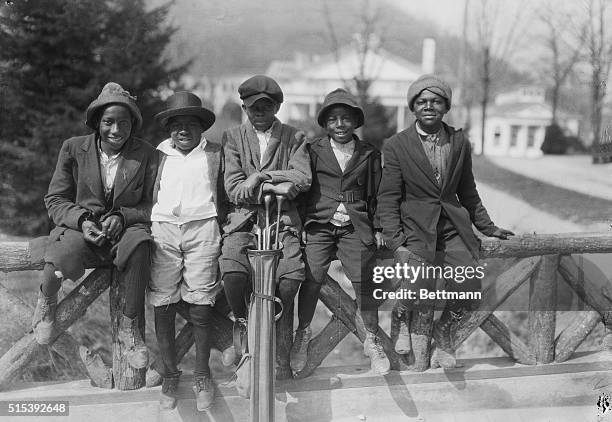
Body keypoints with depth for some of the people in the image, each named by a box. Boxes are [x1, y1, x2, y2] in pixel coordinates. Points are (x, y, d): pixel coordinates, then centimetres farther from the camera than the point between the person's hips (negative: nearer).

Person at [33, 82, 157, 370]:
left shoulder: (145, 154, 2)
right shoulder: (73, 149, 3)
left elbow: (151, 206, 4)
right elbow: (55, 200, 5)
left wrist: (122, 217, -15)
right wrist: (82, 220, -14)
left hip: (126, 227, 0)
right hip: (79, 226, 0)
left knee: (139, 244, -36)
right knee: (65, 255, -35)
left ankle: (129, 325, -13)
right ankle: (47, 299, 6)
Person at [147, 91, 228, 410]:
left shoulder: (214, 154, 16)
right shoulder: (159, 155, 18)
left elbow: (224, 197, 16)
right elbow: (148, 196, 18)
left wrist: (218, 224, 3)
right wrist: (149, 226, 5)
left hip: (202, 227, -1)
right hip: (163, 228, 1)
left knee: (200, 307, -7)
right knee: (163, 306, -3)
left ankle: (202, 376, 7)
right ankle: (170, 375, 10)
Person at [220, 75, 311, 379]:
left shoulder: (293, 138, 14)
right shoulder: (233, 137, 13)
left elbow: (303, 178, -3)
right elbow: (233, 188, 1)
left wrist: (259, 178, -12)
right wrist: (273, 186, -12)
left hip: (282, 220, 0)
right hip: (244, 220, 0)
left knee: (289, 280, -22)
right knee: (232, 272, -27)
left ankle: (281, 358, -3)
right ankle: (245, 330, 4)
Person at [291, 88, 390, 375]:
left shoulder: (369, 155, 12)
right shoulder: (313, 151, 9)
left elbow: (377, 195, 16)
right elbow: (301, 189, 8)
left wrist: (379, 229, 9)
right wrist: (300, 224, 0)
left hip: (354, 227, 1)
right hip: (318, 225, 0)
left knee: (363, 280, -6)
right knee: (313, 277, -13)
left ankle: (372, 341, 12)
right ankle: (302, 334, 7)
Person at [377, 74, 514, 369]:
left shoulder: (460, 142, 8)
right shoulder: (396, 146, -3)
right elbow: (388, 199, -4)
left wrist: (487, 227, 18)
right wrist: (396, 243, -13)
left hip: (453, 229, 3)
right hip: (415, 229, -3)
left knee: (469, 289, -13)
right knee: (419, 293, -20)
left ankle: (442, 332, 19)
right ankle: (403, 317, 18)